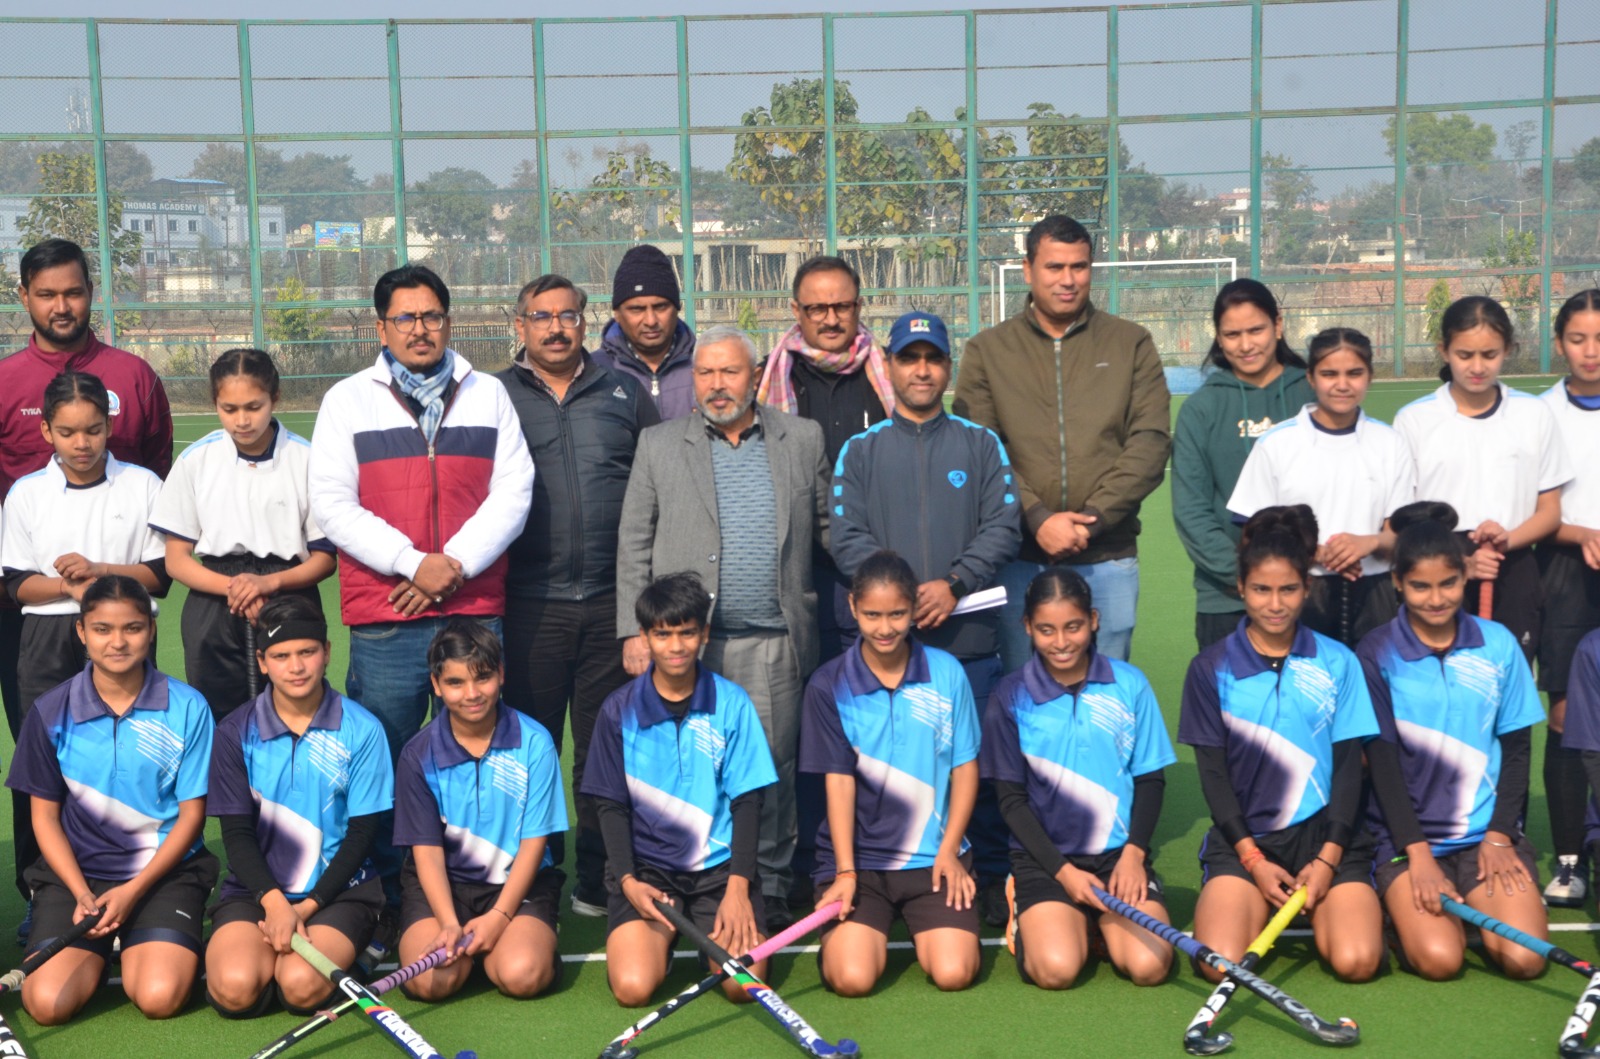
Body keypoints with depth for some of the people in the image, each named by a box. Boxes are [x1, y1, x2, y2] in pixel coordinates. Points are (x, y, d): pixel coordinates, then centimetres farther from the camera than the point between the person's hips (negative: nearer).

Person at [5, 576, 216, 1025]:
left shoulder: (187, 708, -7)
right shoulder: (51, 713, -2)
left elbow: (192, 814, -3)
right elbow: (45, 816, 4)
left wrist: (133, 891, -13)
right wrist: (82, 894, -10)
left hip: (165, 870, -1)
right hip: (77, 870, 1)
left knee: (159, 998, -22)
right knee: (47, 1003, -19)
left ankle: (139, 949, 14)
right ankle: (99, 950, 16)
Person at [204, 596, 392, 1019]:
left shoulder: (362, 729, -2)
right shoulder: (236, 732, 1)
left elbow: (361, 834, -2)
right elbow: (237, 834, -1)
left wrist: (308, 906, -11)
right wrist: (274, 901, -17)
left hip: (337, 889, -1)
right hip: (256, 888, 1)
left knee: (301, 986, -28)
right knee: (235, 989, -26)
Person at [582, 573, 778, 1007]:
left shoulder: (732, 703, -2)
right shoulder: (620, 709, -1)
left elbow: (747, 801, -1)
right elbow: (612, 806, 3)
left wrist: (738, 886, -11)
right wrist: (627, 880, -11)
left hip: (719, 864, 0)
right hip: (646, 868, 0)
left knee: (744, 983, -18)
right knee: (633, 986, -20)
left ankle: (713, 932, 15)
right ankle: (663, 935, 13)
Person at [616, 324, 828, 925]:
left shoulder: (802, 439, 11)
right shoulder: (659, 445, 9)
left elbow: (828, 528, 15)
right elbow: (634, 544, 6)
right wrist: (635, 630, 0)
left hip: (773, 643, 1)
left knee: (773, 766, 2)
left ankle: (770, 886, 16)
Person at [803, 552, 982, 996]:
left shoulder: (947, 673, 0)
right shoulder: (829, 686, -4)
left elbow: (965, 767, 4)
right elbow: (839, 779, -5)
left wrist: (948, 850, -4)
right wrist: (844, 872, -11)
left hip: (935, 856, 1)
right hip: (858, 858, -1)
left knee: (953, 973, -15)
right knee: (852, 978, -18)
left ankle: (923, 926, 19)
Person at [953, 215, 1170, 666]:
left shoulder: (1131, 344, 9)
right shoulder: (986, 351, 7)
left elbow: (1151, 441, -1)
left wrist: (1095, 516, -12)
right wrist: (1037, 518, -15)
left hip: (1108, 558, 0)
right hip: (1020, 559, 0)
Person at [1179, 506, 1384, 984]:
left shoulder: (1338, 662, 5)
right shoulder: (1211, 668, 3)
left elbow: (1348, 766, 3)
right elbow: (1212, 773, 1)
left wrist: (1328, 857, -8)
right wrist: (1253, 859, -8)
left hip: (1325, 834, 0)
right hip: (1243, 838, 0)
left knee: (1356, 960, -21)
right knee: (1222, 964, -21)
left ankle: (1317, 909, 13)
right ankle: (1258, 907, 12)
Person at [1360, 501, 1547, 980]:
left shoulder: (1499, 644, 1)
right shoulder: (1378, 653, -6)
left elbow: (1517, 747, 5)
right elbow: (1382, 760, -7)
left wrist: (1499, 836, -5)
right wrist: (1418, 854, -12)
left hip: (1489, 830, 2)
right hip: (1406, 834, -2)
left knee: (1523, 958, -15)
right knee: (1438, 958, -20)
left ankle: (1474, 900, 15)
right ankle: (1404, 903, 13)